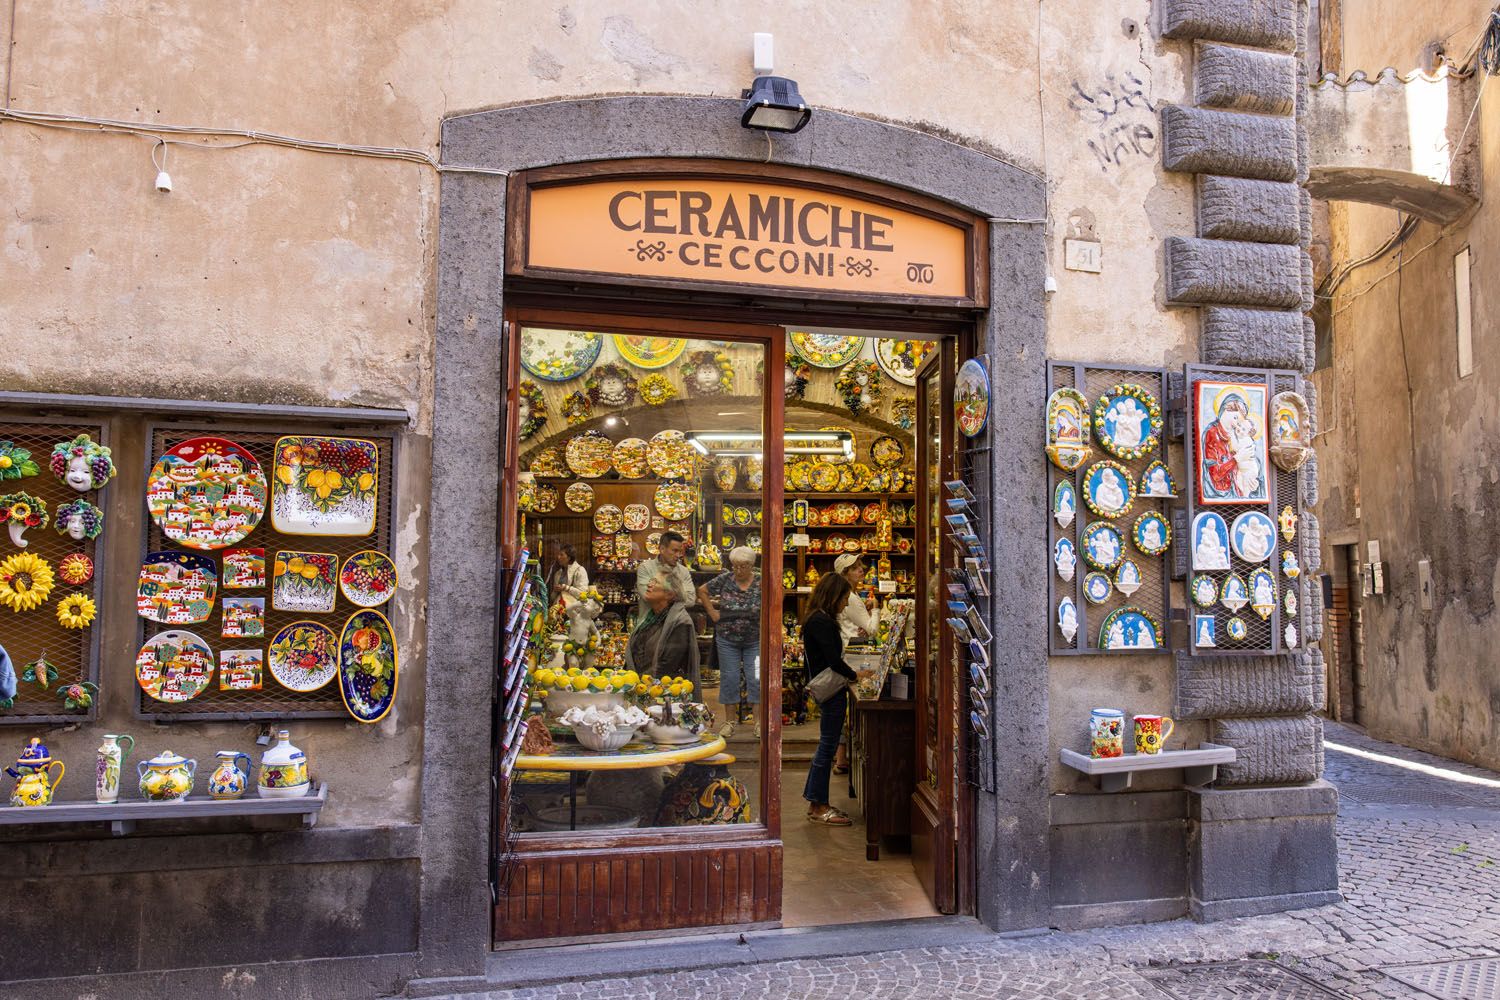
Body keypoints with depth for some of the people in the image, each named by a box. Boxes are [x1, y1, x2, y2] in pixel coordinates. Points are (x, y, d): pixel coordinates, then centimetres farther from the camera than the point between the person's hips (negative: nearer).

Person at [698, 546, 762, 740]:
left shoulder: (761, 583, -7)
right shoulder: (724, 580, -5)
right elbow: (702, 591, 6)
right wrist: (712, 612, 0)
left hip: (755, 641, -1)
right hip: (727, 640, 1)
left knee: (756, 679, -1)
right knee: (729, 679, 5)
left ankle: (758, 722, 8)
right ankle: (730, 722, 16)